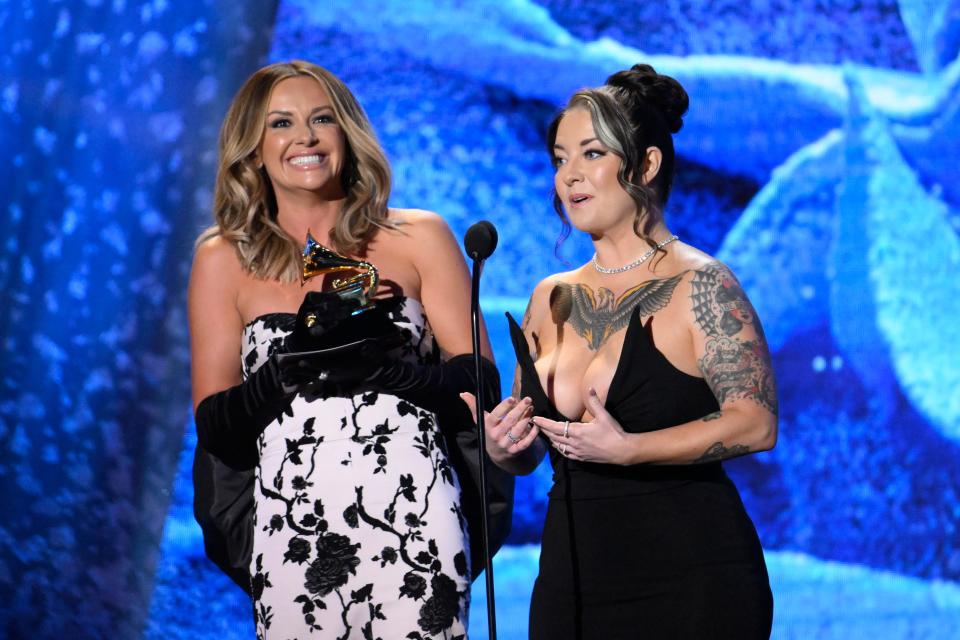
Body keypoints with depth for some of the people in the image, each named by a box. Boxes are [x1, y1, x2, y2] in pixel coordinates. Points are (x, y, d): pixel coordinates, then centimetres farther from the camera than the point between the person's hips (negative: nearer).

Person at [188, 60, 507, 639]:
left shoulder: (419, 238, 7)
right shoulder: (224, 260, 8)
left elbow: (481, 382, 3)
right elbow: (214, 429, 4)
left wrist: (380, 367, -13)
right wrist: (296, 361, -12)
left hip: (415, 522, 0)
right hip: (292, 530, 0)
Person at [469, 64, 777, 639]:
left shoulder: (698, 284, -6)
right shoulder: (552, 299, 12)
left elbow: (756, 423, -16)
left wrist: (626, 449, -24)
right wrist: (505, 447, -5)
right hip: (572, 576, 6)